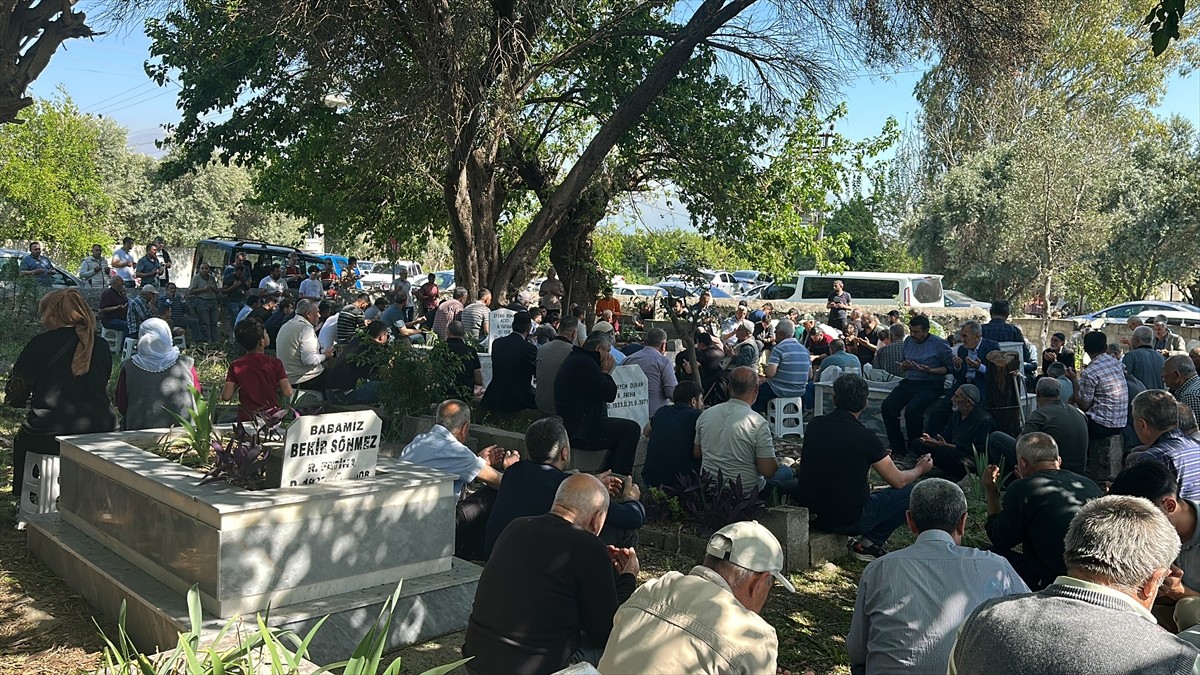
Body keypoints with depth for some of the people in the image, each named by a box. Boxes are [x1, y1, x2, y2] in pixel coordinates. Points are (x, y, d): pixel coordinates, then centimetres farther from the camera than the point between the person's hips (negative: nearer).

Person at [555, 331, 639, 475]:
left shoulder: (575, 359, 19)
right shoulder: (584, 363, -16)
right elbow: (609, 394, -17)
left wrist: (604, 373, 11)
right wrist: (606, 372, -2)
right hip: (580, 432, -11)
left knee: (623, 428, 23)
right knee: (632, 429, -10)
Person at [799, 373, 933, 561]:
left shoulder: (814, 425, -1)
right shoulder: (865, 437, -16)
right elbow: (898, 481, -4)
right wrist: (920, 469, 20)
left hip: (811, 514, 6)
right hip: (850, 520, -6)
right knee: (912, 493, 7)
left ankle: (861, 538, 15)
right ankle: (869, 541, 6)